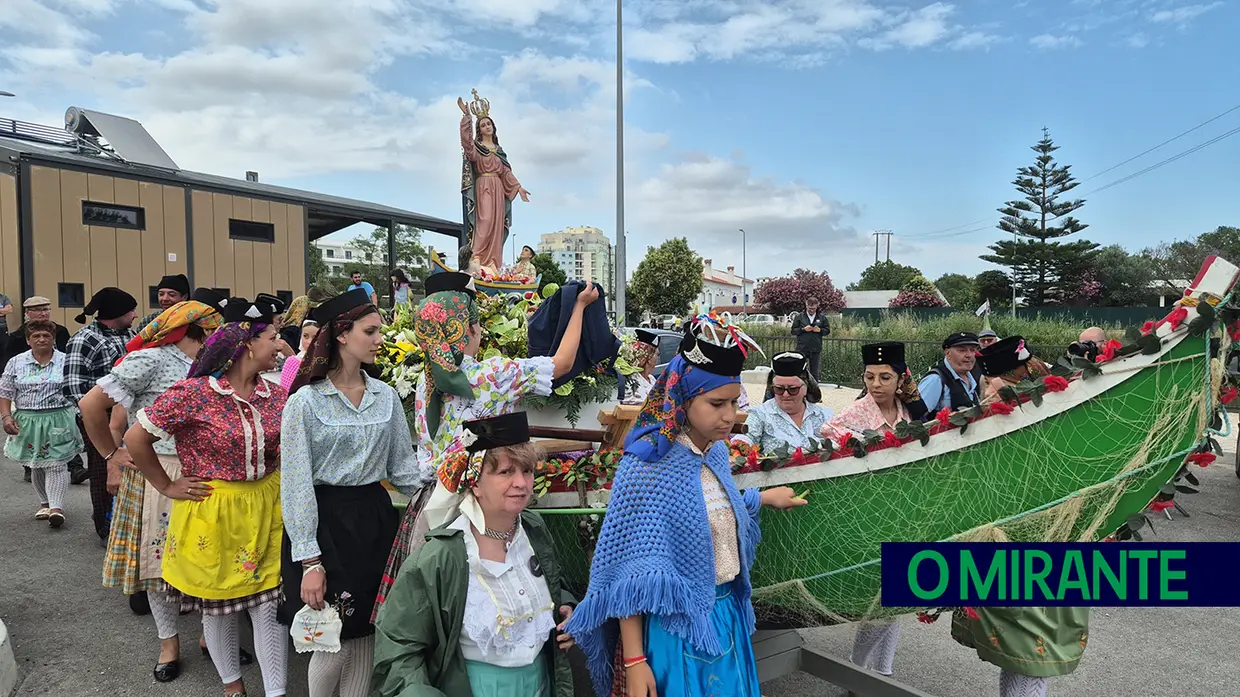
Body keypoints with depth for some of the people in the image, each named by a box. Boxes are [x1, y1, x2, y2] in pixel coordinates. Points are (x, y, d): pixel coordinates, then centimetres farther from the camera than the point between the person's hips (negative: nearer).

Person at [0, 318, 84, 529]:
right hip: (27, 422, 3)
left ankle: (56, 506, -9)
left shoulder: (66, 361, 1)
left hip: (59, 422, -3)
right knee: (36, 465, 11)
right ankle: (44, 503, 25)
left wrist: (81, 416, -5)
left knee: (56, 464, -7)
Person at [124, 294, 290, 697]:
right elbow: (136, 439, -8)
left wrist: (279, 472, 4)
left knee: (269, 603, 5)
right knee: (217, 605, 13)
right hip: (212, 513, -3)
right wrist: (167, 488, -3)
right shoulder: (193, 393, -16)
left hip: (266, 509, 3)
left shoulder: (277, 395, 0)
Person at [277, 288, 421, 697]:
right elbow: (296, 484, -11)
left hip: (375, 519, 4)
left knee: (366, 636, 11)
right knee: (334, 641, 3)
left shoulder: (386, 396, 4)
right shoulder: (305, 401, -10)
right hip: (327, 521, -4)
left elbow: (403, 466, 9)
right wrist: (309, 560, -14)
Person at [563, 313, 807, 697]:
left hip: (727, 615, 7)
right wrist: (635, 660, -20)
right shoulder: (647, 464, -21)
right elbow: (631, 573, -20)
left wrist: (763, 498, 22)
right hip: (673, 625, -7)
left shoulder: (717, 450, 0)